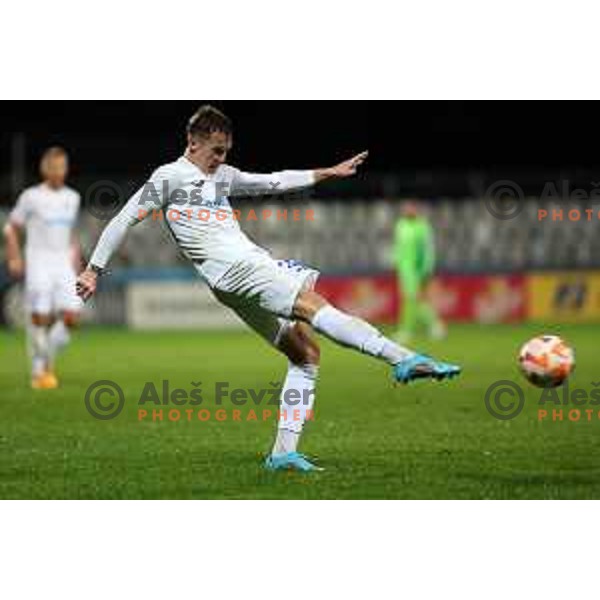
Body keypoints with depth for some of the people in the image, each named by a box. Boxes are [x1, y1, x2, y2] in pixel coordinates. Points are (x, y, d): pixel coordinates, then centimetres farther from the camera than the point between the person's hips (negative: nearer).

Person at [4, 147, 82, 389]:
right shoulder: (31, 197, -4)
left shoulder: (72, 198, 10)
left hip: (64, 264, 4)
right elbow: (12, 228, 3)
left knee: (71, 318, -8)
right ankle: (39, 371, 7)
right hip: (38, 264, -4)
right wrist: (14, 258, -7)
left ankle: (49, 359, 15)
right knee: (40, 319, -7)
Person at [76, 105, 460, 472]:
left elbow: (271, 182, 34)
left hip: (253, 267, 10)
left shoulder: (221, 176, 27)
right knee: (310, 304, -27)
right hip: (234, 271, -10)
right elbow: (125, 220, 4)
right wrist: (94, 270, 2)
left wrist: (327, 173, 31)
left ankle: (284, 452, 0)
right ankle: (403, 359, -44)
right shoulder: (170, 177, 4)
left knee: (306, 354, 3)